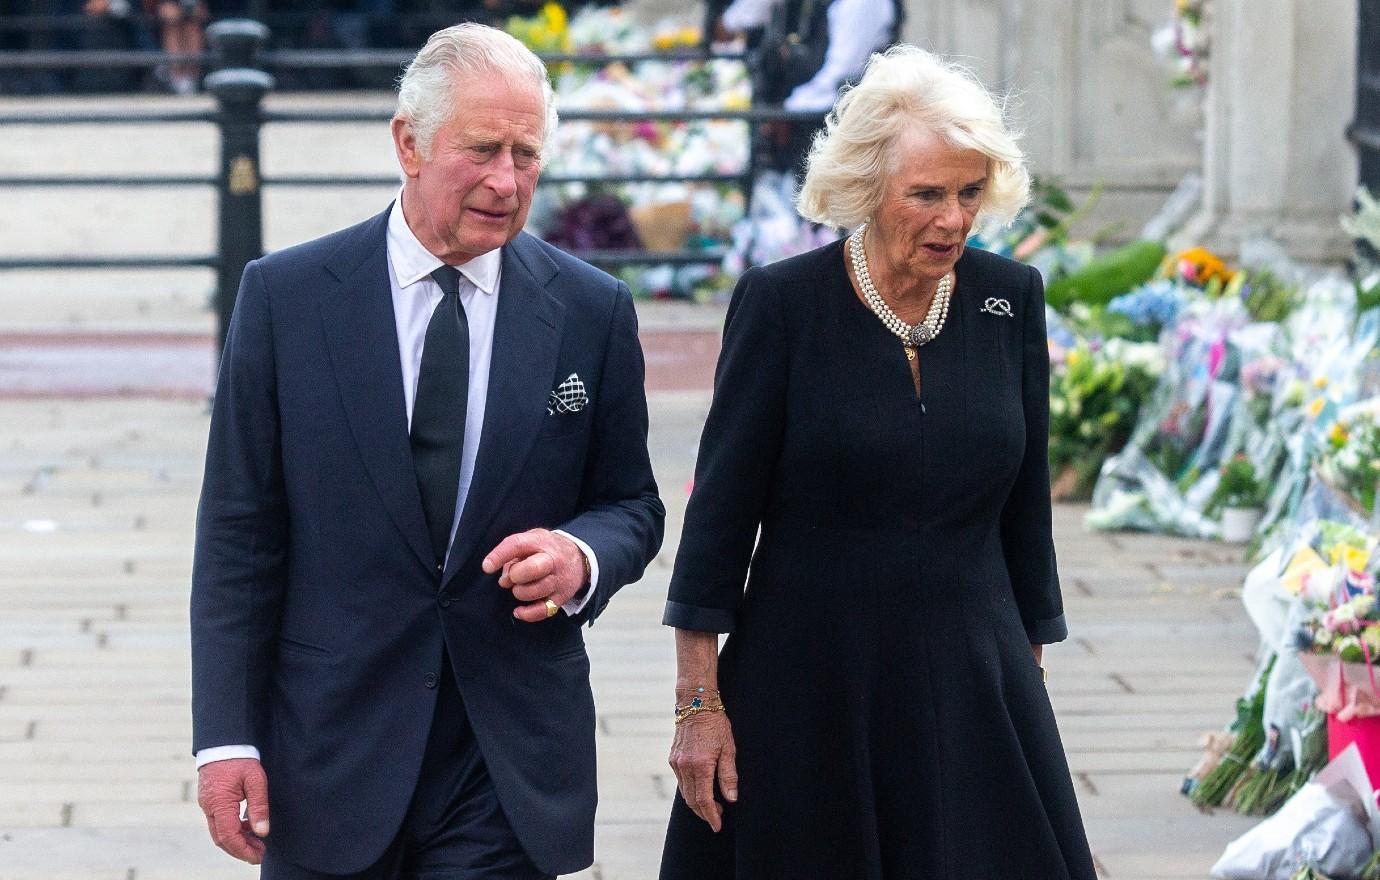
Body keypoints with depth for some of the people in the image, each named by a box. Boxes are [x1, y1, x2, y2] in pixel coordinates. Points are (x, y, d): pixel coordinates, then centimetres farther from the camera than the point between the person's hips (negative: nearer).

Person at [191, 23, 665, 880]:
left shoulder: (592, 311, 2)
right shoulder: (285, 296, -2)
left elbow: (630, 504, 11)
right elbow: (239, 534, -1)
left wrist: (583, 557, -13)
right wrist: (226, 736, -6)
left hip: (511, 762, 1)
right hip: (332, 740, 0)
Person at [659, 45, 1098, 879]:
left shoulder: (1010, 300, 3)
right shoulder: (782, 302, -7)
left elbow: (1025, 502, 10)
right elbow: (722, 507, -5)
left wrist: (1027, 670, 10)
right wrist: (698, 703, -7)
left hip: (971, 683, 3)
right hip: (809, 682, -2)